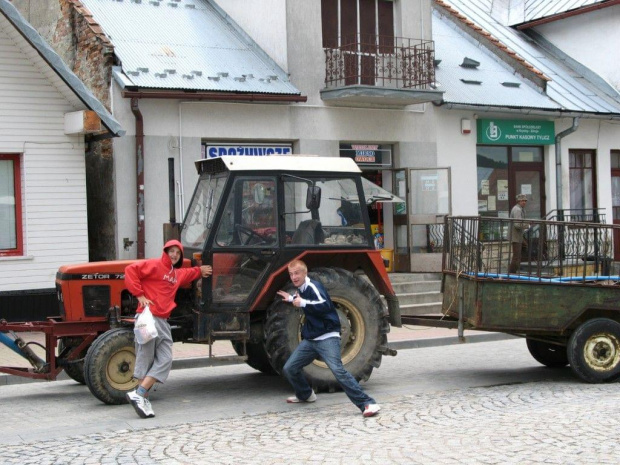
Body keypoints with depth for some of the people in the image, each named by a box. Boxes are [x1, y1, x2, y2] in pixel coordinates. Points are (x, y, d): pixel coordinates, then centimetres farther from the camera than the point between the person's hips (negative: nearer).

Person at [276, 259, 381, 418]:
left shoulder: (313, 286, -13)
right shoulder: (302, 289, 15)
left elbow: (325, 305, -33)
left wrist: (303, 303, -33)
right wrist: (291, 299, 39)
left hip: (327, 337, -9)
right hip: (310, 339, 9)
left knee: (338, 370, -24)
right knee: (289, 368, 9)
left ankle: (367, 404, -27)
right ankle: (305, 395, 35)